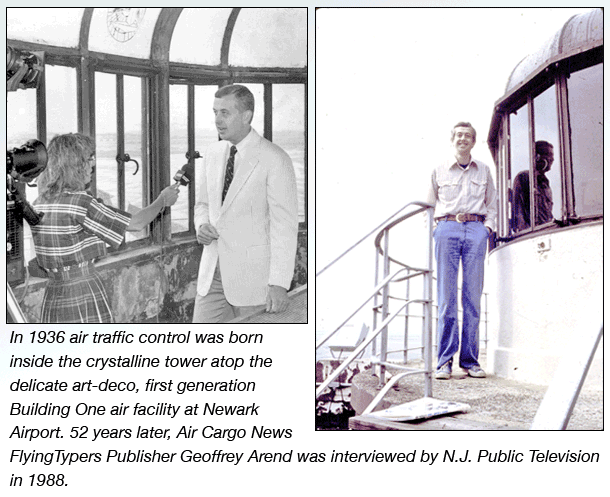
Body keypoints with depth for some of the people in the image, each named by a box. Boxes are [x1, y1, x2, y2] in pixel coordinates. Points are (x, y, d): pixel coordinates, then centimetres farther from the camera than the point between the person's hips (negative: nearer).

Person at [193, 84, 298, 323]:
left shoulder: (274, 160, -13)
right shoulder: (212, 153, 8)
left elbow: (284, 224, -15)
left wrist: (278, 284, -21)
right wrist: (202, 225, -3)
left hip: (253, 274, -6)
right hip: (212, 271, 6)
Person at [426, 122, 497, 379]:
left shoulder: (484, 171, 17)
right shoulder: (439, 171, 13)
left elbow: (491, 205, 22)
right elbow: (431, 205, 19)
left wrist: (487, 226, 6)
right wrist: (437, 227, 5)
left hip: (476, 230, 1)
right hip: (447, 229, -1)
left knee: (473, 296, -2)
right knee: (446, 296, -7)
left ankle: (470, 360, 2)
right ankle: (445, 361, -6)